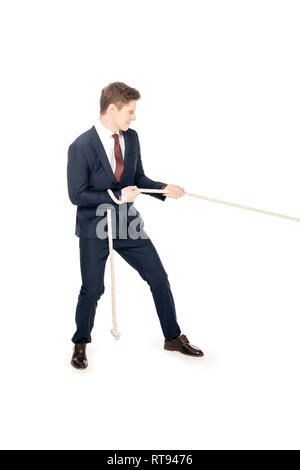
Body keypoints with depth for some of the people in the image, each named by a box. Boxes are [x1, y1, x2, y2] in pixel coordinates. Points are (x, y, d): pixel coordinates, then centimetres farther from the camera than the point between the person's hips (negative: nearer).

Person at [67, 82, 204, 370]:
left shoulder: (131, 137, 2)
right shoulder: (81, 147, -16)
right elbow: (76, 195, -16)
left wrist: (164, 189, -7)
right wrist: (118, 196, -23)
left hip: (128, 224, 5)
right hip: (94, 229, -5)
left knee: (159, 278, 7)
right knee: (92, 289, 2)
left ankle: (173, 337, 26)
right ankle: (81, 344, 29)